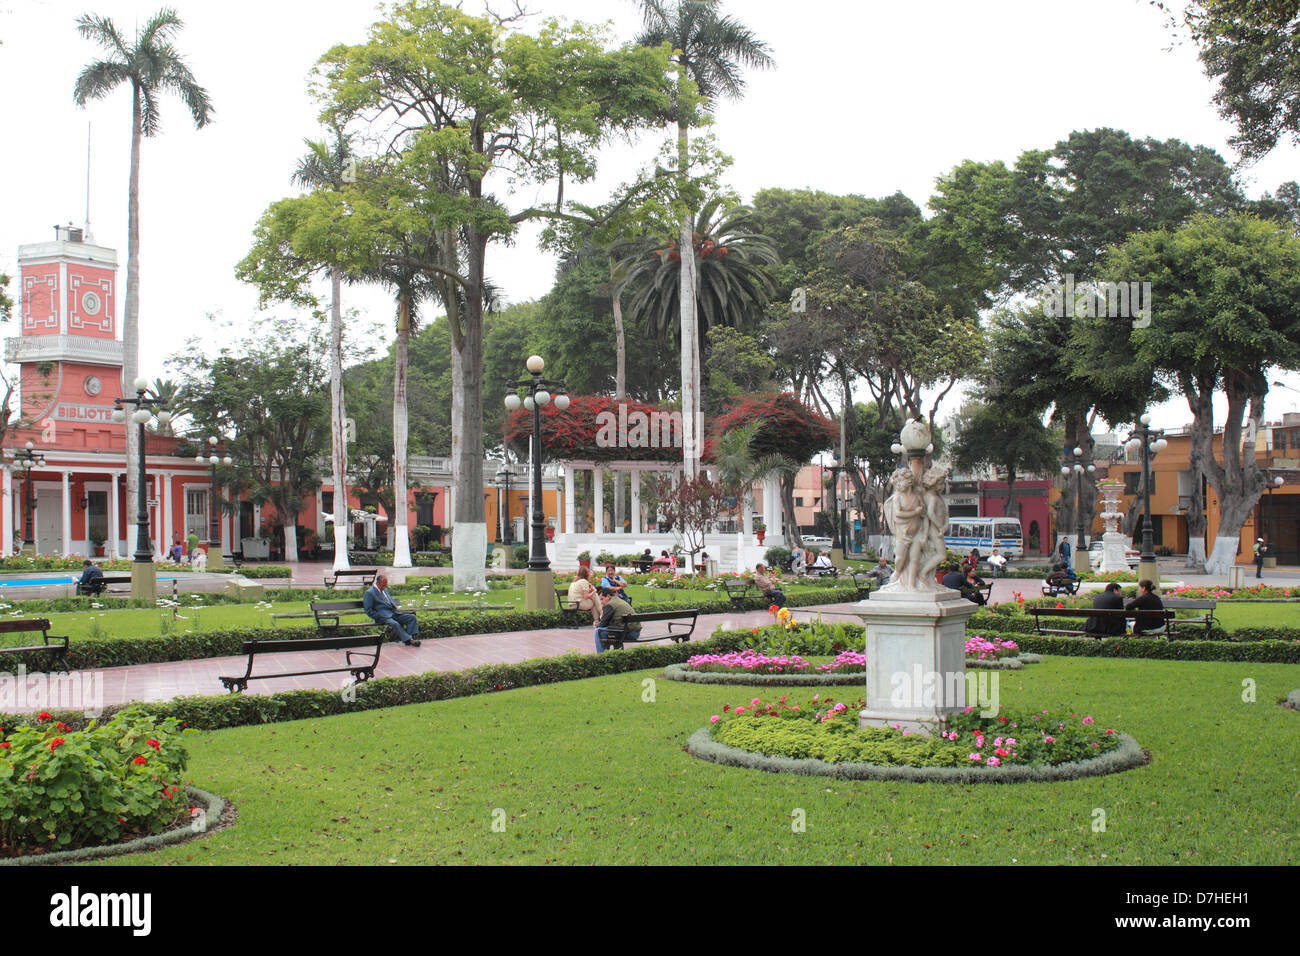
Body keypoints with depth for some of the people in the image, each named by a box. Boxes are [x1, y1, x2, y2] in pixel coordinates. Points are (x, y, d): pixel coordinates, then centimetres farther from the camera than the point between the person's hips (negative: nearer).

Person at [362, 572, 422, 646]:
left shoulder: (385, 590, 21)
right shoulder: (370, 593, -4)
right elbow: (368, 610, -7)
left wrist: (396, 607, 11)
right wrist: (379, 616, -14)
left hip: (394, 612, 8)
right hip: (384, 616, -8)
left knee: (412, 617, -9)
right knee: (395, 624, -36)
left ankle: (412, 637, -21)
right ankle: (408, 640, -34)